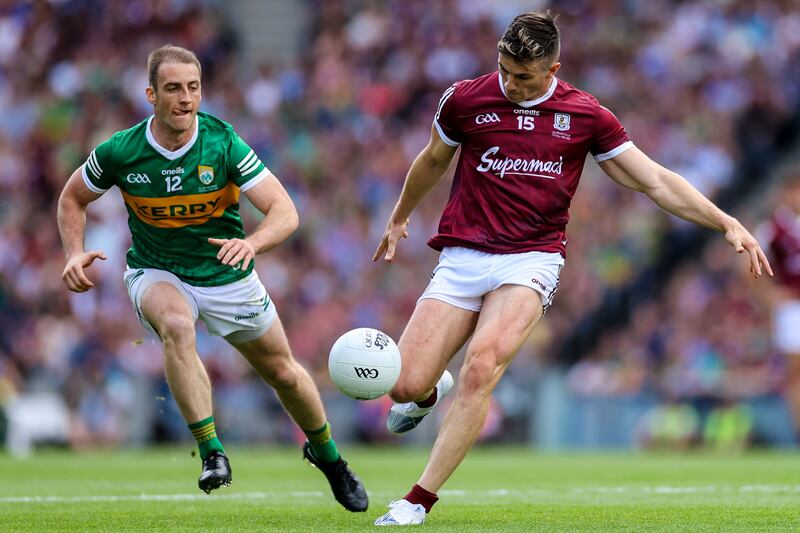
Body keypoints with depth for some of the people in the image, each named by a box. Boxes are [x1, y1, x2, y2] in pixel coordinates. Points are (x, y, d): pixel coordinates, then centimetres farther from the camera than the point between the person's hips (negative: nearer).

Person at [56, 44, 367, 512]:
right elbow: (73, 198, 2)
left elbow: (285, 212, -24)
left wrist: (252, 243, -45)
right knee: (176, 325, -37)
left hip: (227, 275, 1)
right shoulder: (119, 152, -18)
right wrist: (75, 253, -15)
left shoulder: (223, 143, -22)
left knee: (283, 372, 12)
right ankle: (211, 452, -32)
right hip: (157, 274, -1)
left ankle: (327, 455, 42)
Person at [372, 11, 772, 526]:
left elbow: (655, 181, 5)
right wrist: (400, 217, 37)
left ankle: (420, 500, -21)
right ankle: (432, 392, 31)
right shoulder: (464, 99, 3)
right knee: (405, 385, -11)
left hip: (531, 259, -2)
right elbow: (433, 161, 23)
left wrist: (726, 222, -3)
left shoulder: (585, 116, 1)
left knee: (481, 366, -28)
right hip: (462, 257, 2)